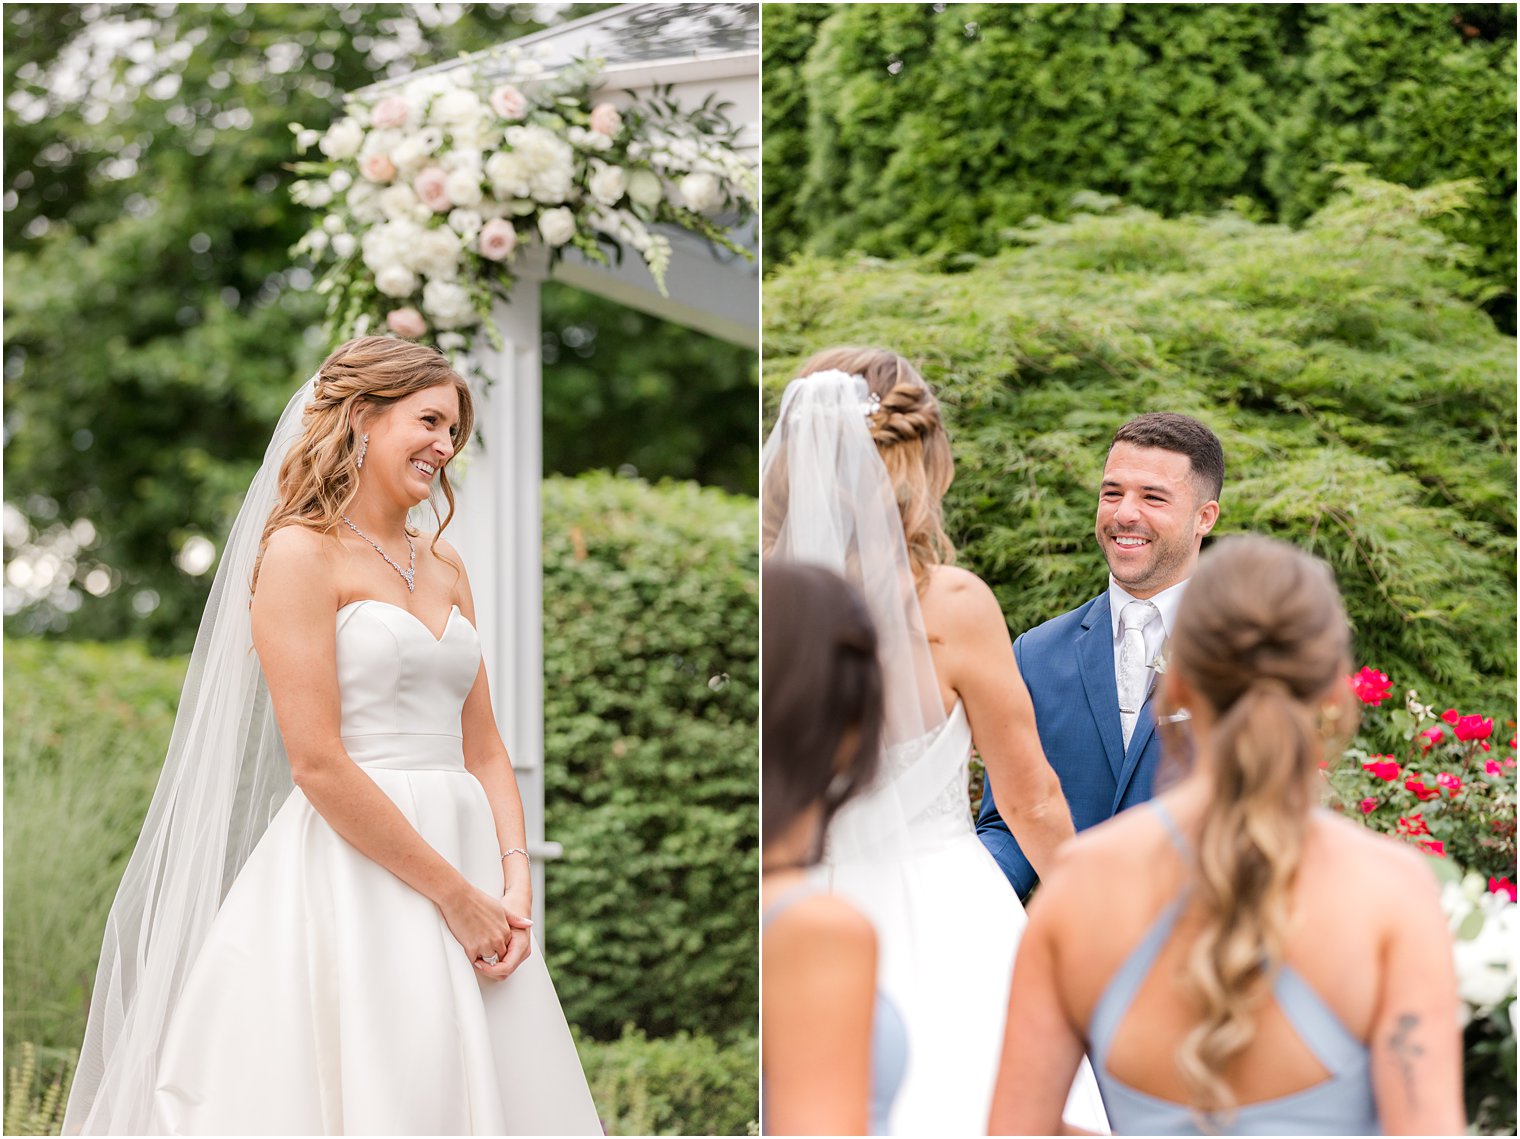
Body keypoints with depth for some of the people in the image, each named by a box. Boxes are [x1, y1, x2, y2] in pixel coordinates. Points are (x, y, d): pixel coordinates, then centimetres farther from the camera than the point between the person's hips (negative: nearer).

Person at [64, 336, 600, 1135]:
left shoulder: (444, 567, 16)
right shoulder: (302, 551, -6)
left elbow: (483, 748, 15)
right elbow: (317, 763, -14)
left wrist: (513, 882, -2)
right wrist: (453, 895, -13)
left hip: (465, 854, 7)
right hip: (349, 876, -7)